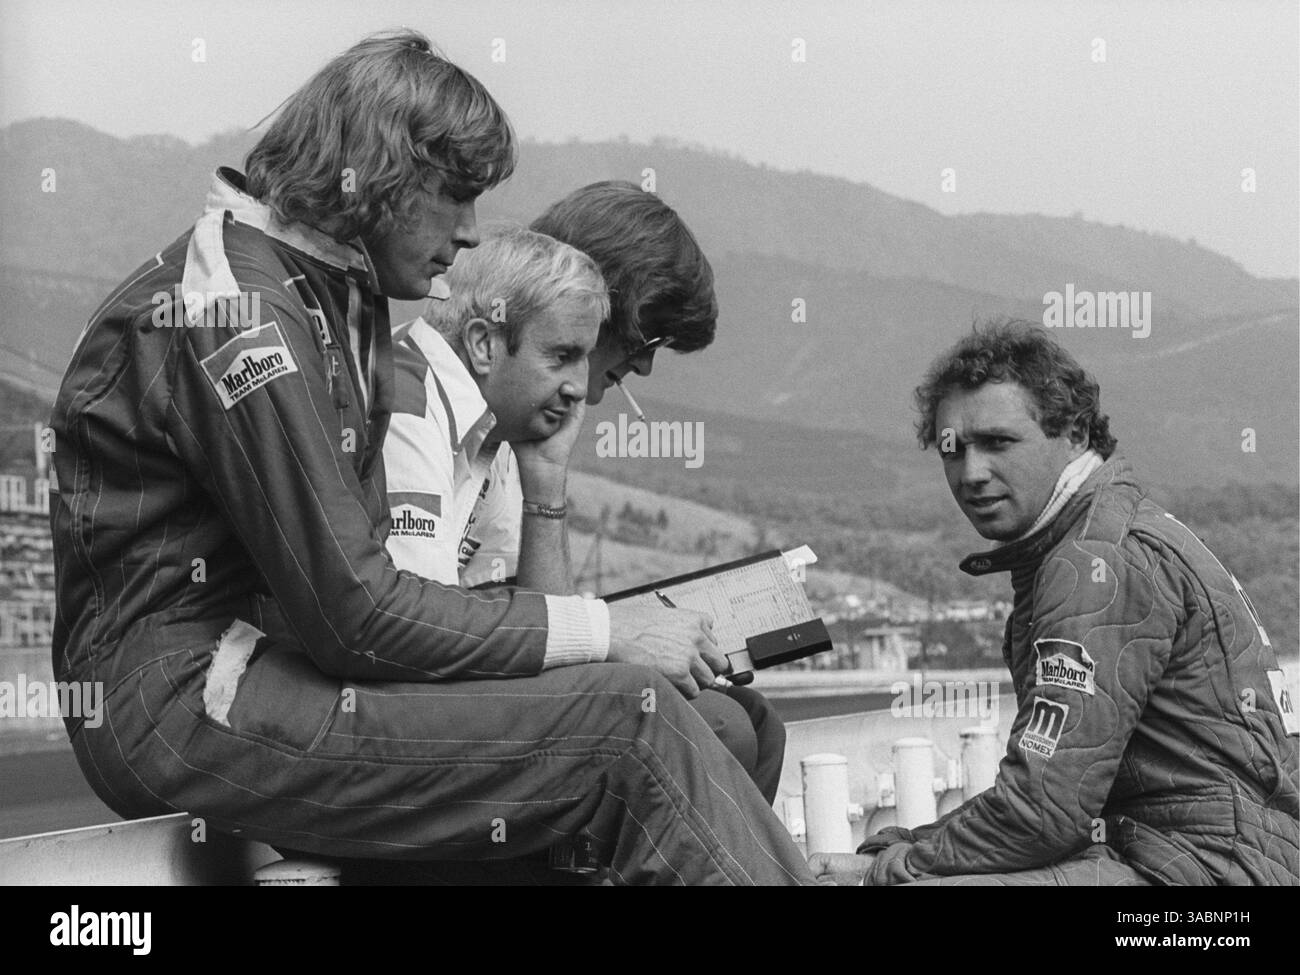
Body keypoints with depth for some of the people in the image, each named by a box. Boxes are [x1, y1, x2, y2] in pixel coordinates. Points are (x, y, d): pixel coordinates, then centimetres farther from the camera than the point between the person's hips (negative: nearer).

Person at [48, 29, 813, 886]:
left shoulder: (336, 296, 16)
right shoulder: (238, 314, -16)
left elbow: (342, 575, 11)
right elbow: (354, 613, -19)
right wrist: (603, 632, -16)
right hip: (185, 700, -9)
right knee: (631, 723, -20)